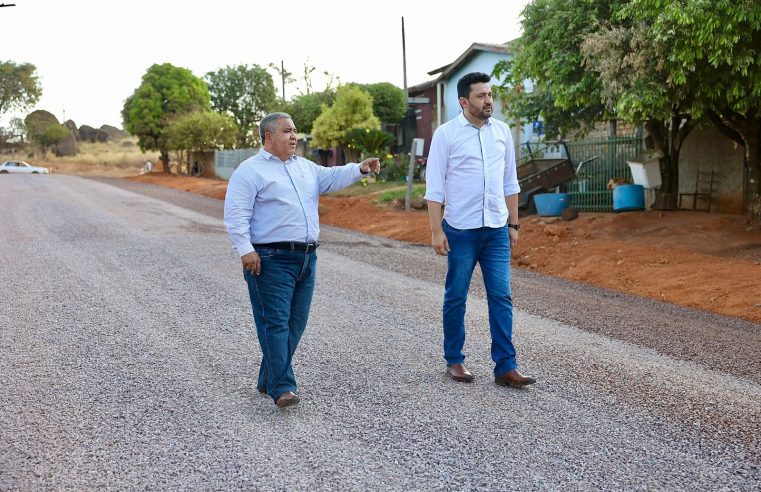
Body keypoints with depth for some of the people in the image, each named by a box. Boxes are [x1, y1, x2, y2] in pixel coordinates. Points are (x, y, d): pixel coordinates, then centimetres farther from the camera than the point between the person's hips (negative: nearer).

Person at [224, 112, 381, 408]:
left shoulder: (305, 167, 20)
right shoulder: (250, 170, -3)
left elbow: (331, 178, 15)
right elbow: (236, 214, -9)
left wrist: (360, 169, -3)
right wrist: (245, 250, -18)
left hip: (306, 258, 8)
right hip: (271, 260, -7)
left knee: (295, 323, 10)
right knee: (276, 323, -10)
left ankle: (268, 380, 22)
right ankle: (282, 388, -11)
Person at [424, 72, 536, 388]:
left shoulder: (502, 131, 7)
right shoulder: (446, 134, -5)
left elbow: (510, 182, 13)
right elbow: (434, 187, -6)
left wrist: (513, 224, 11)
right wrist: (436, 230, -11)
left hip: (496, 230, 3)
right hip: (461, 230, -3)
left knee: (501, 298, 0)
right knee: (456, 298, 8)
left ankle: (505, 367, 4)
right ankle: (454, 361, 22)